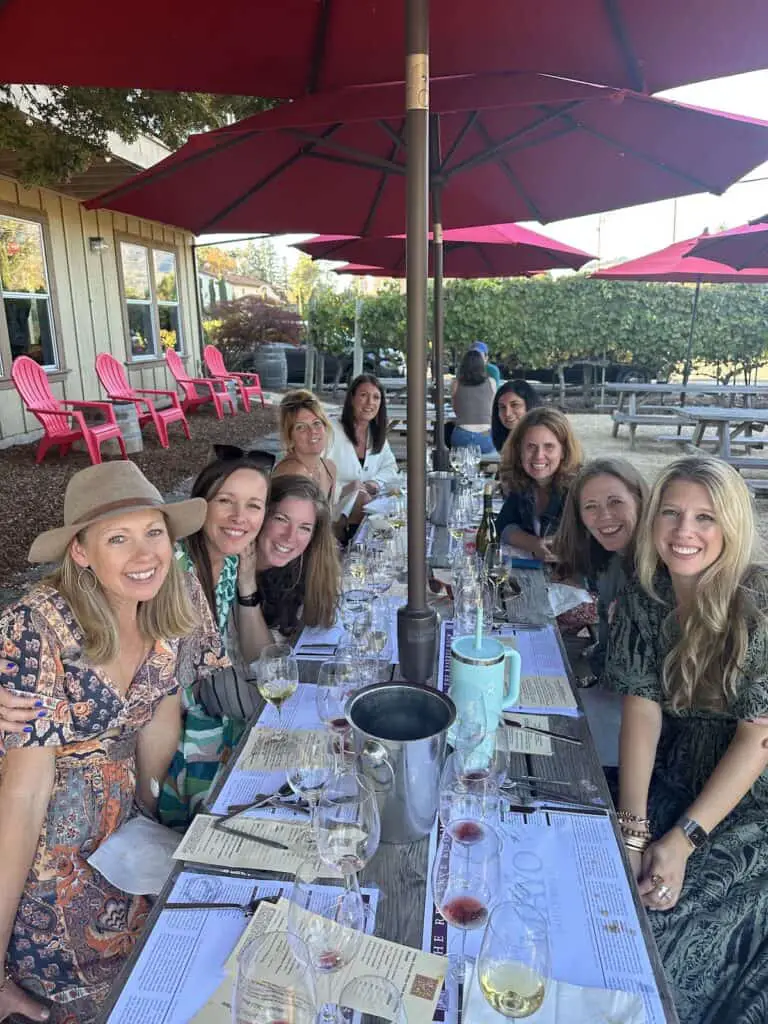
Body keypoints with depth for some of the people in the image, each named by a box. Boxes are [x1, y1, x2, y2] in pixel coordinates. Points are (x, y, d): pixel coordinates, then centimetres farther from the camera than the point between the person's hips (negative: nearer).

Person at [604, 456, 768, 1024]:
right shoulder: (644, 595, -8)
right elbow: (642, 705, -9)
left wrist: (683, 840, -21)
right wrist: (633, 828, -17)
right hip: (674, 774, 4)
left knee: (664, 915, -16)